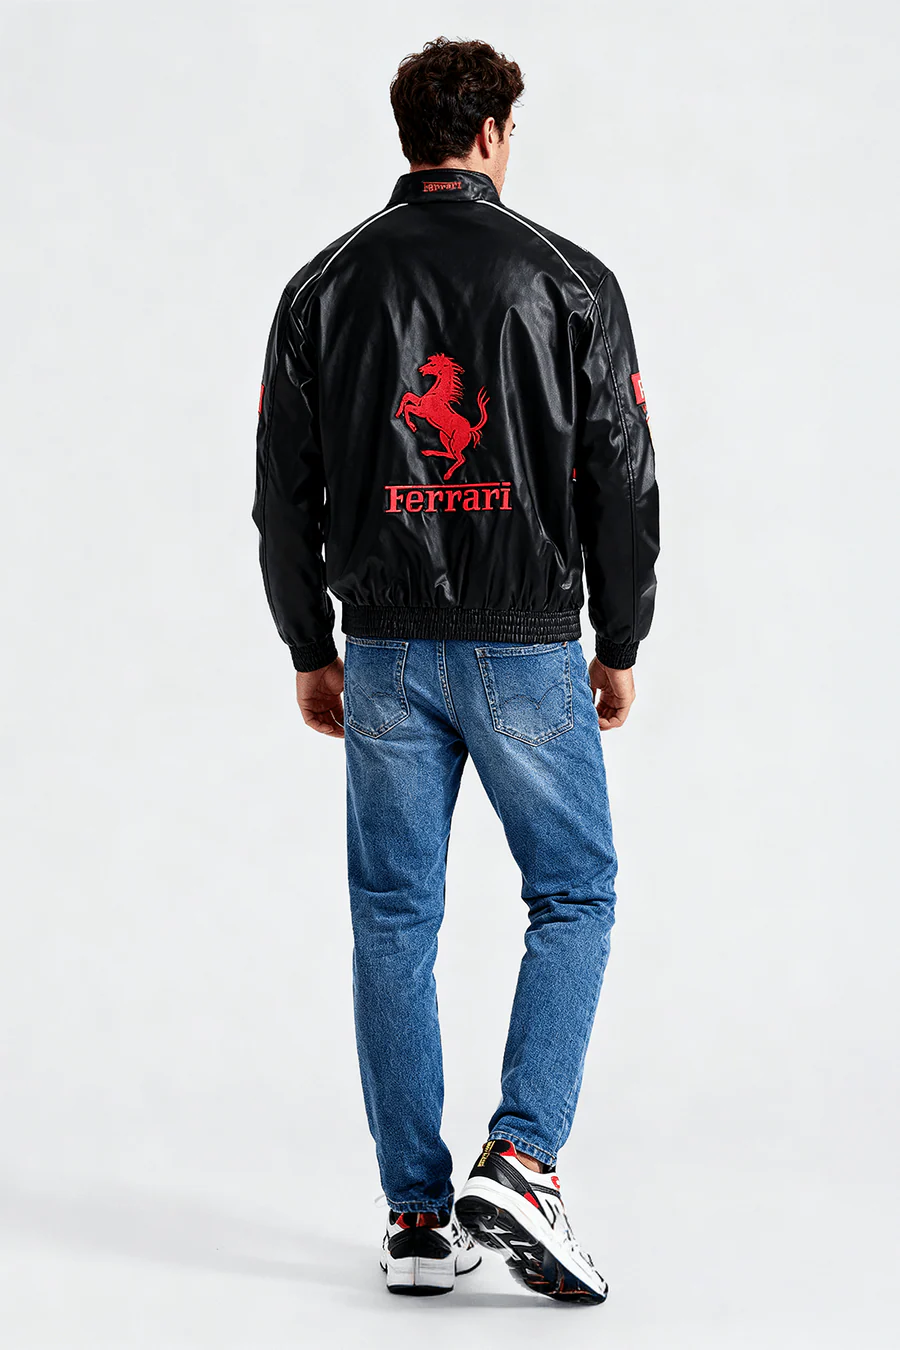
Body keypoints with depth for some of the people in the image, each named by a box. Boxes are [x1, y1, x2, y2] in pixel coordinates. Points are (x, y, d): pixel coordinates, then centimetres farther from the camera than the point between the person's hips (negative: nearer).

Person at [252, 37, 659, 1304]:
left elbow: (283, 492, 4)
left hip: (385, 652, 3)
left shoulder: (324, 286, 4)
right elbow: (624, 484, -4)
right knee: (572, 898, 10)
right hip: (529, 650, -2)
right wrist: (619, 648, 7)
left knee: (395, 922, 7)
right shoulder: (570, 281, -4)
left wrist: (312, 651, 14)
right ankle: (520, 1163, -4)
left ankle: (418, 1218, 10)